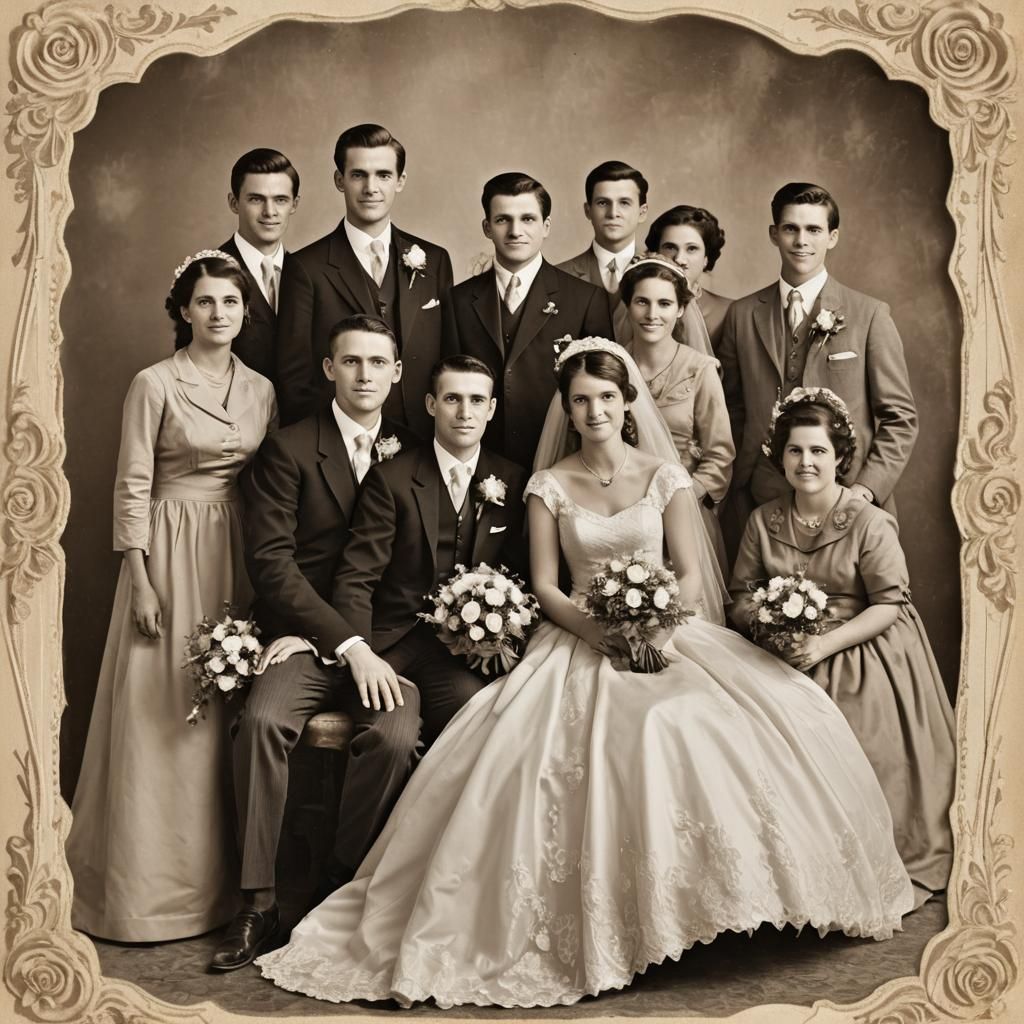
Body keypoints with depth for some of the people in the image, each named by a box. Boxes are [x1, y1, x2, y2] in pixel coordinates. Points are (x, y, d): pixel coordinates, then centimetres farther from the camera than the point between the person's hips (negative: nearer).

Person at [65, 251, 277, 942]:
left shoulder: (261, 390, 8)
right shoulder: (155, 385, -5)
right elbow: (132, 488, -7)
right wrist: (140, 579, -11)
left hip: (239, 556, 4)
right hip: (170, 553, -4)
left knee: (229, 711, 8)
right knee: (162, 714, 1)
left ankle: (220, 874, 22)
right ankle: (151, 881, 16)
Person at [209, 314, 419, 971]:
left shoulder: (414, 454, 13)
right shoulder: (288, 448, 3)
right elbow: (271, 560, -6)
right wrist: (345, 637, -14)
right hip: (309, 636, -1)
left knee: (392, 732, -28)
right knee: (263, 719, -30)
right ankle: (259, 901, -18)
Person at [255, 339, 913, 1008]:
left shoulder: (665, 475, 6)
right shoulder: (550, 486, 7)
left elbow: (692, 573, 4)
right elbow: (543, 585, 3)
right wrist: (592, 627, -16)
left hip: (666, 632, 1)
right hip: (580, 639, 0)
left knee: (690, 728, -30)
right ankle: (598, 926, -16)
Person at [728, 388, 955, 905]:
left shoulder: (869, 522, -8)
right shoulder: (764, 521, 5)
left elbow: (889, 604, -9)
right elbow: (742, 595, 9)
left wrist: (826, 643, -19)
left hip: (861, 657, -3)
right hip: (784, 659, 3)